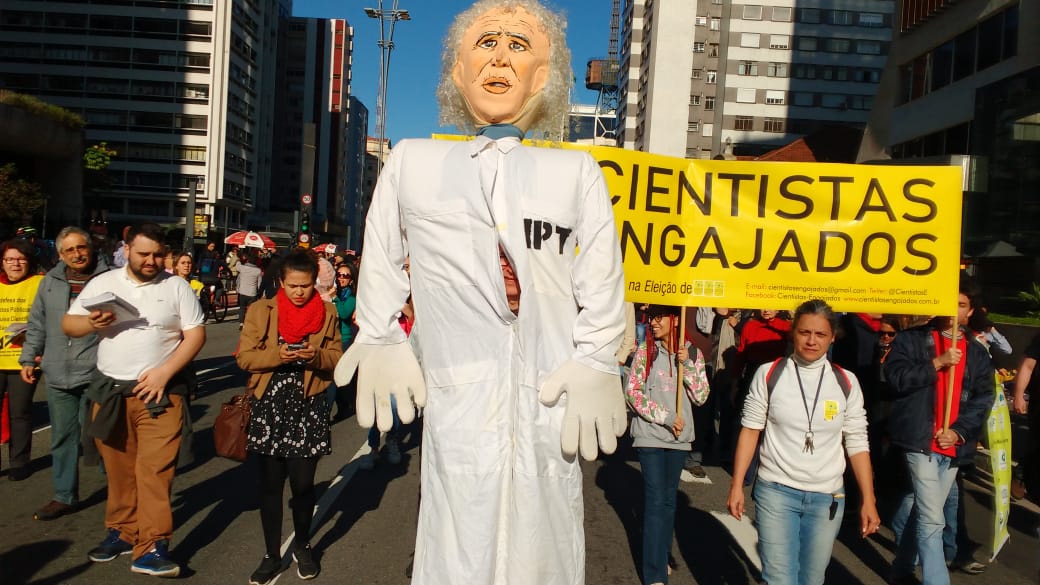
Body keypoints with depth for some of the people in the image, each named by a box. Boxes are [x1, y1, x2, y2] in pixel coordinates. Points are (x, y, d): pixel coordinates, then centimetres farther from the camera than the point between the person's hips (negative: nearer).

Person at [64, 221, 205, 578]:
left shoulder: (176, 286, 0)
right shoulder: (102, 283, 6)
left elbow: (196, 334, -3)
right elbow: (68, 325, 8)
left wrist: (164, 372, -14)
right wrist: (91, 323, -16)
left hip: (160, 392, -3)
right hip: (110, 391, 3)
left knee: (155, 469, -8)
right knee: (118, 469, 12)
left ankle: (152, 548, -6)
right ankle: (122, 532, 27)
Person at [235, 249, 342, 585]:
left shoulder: (327, 313, 3)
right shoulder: (261, 311, 2)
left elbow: (337, 359, 4)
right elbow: (244, 357, -1)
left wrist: (316, 356, -17)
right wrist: (277, 355, -18)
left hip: (309, 407, 0)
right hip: (269, 406, 1)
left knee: (303, 483, 1)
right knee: (270, 483, 7)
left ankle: (303, 547, 27)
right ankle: (272, 555, 23)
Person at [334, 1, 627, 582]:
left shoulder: (577, 171, 3)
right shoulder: (413, 161, 5)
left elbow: (601, 285, 6)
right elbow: (382, 263, 15)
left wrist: (594, 365, 1)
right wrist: (379, 342, 15)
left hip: (549, 399, 1)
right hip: (460, 397, 0)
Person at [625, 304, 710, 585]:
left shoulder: (692, 353, 1)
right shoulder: (645, 351, -6)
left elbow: (701, 396, -2)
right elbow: (632, 393, -8)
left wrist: (686, 364, -14)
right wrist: (666, 417, -14)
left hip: (679, 436, 3)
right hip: (650, 435, -3)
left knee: (669, 500, 15)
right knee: (655, 501, -5)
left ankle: (660, 557, 32)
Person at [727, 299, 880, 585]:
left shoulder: (846, 382, 0)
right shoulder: (769, 374, -5)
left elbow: (857, 444, 4)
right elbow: (750, 430, -1)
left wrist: (868, 500, 1)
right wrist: (736, 486, -4)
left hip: (827, 498, 2)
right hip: (775, 492, -2)